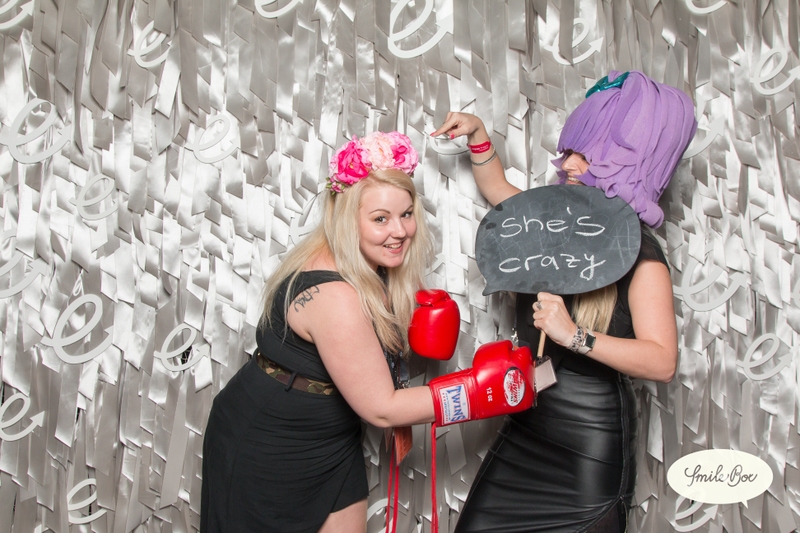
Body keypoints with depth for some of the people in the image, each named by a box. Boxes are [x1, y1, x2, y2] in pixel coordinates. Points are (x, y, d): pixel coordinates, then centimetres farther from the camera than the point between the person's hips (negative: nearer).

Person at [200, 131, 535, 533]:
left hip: (331, 444, 8)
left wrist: (421, 324, -10)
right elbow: (380, 409, -27)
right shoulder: (333, 295, -32)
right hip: (266, 455, -8)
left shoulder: (372, 267, -6)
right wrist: (484, 387, -25)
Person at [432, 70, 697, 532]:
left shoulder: (639, 253, -15)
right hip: (525, 429, 7)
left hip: (592, 449, -6)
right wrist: (477, 134, 13)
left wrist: (574, 336, -33)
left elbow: (662, 361, -25)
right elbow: (497, 189, 22)